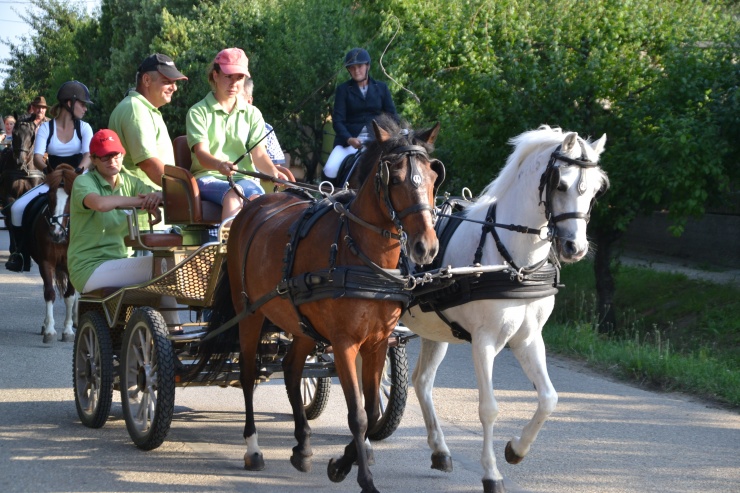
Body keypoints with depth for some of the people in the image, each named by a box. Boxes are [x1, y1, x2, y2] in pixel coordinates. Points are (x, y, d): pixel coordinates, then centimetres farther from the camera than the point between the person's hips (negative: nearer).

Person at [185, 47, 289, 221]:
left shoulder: (252, 114, 17)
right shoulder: (198, 112, 6)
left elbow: (258, 153, 3)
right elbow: (202, 153, -9)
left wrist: (274, 172, -21)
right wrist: (220, 165, -34)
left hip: (244, 178, 2)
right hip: (208, 178, -2)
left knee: (256, 194, -35)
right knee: (233, 194, -37)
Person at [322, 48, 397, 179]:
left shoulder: (381, 88, 12)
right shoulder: (343, 90, 7)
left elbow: (392, 116, 10)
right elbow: (337, 120, -1)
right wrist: (349, 139, -20)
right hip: (349, 140, -1)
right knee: (330, 170, -25)